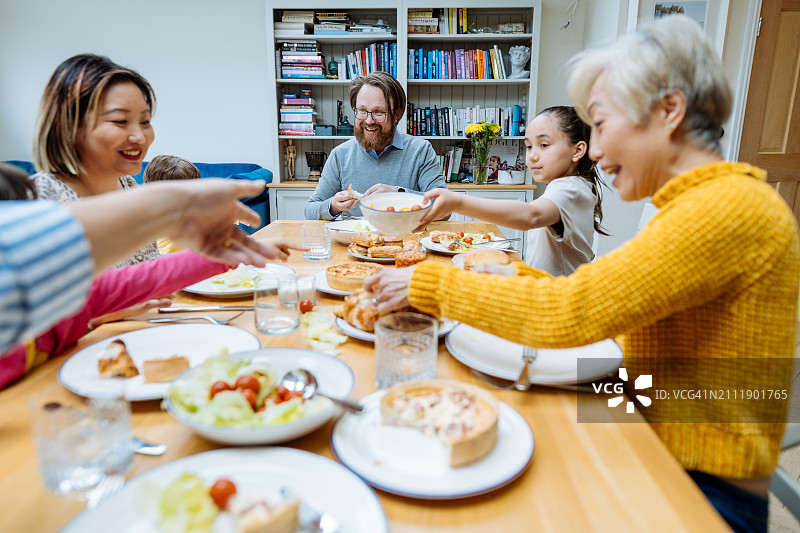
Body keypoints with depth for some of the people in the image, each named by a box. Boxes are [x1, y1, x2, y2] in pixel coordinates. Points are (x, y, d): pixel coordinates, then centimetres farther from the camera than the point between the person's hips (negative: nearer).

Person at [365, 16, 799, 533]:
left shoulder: (736, 208, -22)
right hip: (654, 453, 8)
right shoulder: (699, 203, 9)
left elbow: (573, 313, -28)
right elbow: (600, 304, 11)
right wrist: (513, 277, 2)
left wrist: (429, 283, -20)